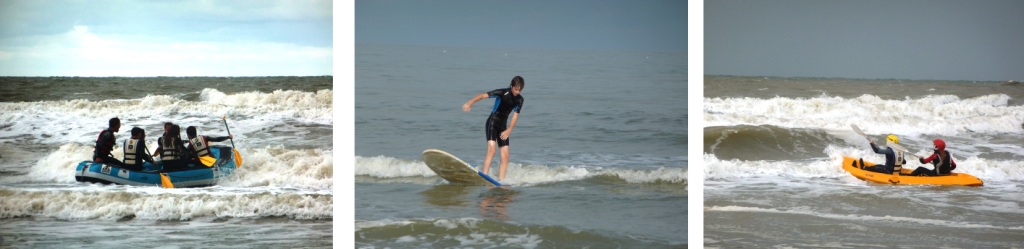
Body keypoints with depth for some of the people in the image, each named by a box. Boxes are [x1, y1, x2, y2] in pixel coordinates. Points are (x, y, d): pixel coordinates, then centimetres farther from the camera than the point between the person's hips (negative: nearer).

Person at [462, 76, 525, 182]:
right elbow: (483, 95, -19)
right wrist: (470, 102, -32)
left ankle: (501, 180, 3)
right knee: (491, 150, -22)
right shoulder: (502, 93, -15)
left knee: (505, 156, 0)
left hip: (502, 126, 6)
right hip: (492, 122, -6)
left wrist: (508, 130, -9)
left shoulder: (519, 99, 2)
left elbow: (515, 116, 2)